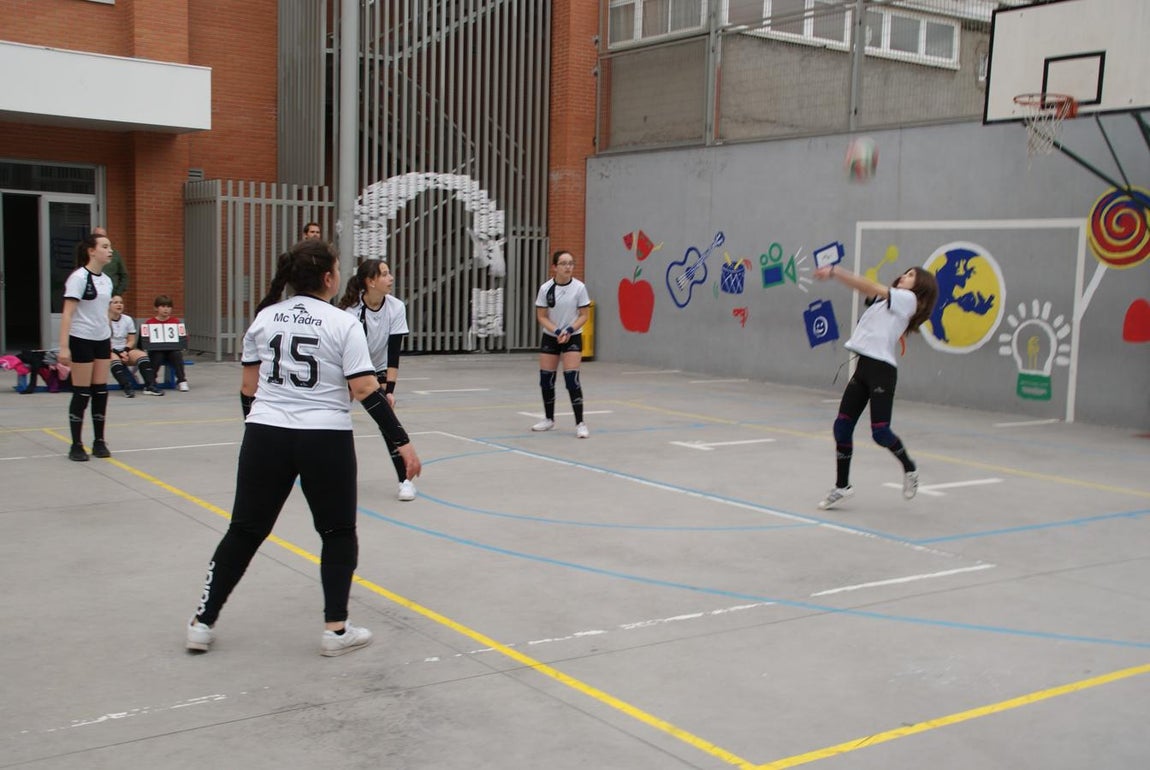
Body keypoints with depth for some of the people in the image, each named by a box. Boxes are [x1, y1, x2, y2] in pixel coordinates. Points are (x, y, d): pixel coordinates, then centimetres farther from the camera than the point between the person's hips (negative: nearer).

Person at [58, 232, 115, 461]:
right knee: (81, 393, -2)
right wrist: (64, 347, -21)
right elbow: (67, 314, -15)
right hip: (81, 340, -7)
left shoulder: (106, 280, 10)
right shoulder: (79, 277, -11)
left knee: (101, 391, 6)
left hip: (102, 340, 7)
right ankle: (76, 446, 7)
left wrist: (110, 346, 17)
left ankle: (99, 442, 15)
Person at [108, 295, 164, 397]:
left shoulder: (128, 319, 10)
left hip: (125, 350, 4)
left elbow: (131, 341, 9)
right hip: (109, 351, -4)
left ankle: (150, 386, -36)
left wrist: (125, 351, -11)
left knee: (142, 355, -26)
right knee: (114, 358, -38)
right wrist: (118, 353, -18)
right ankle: (127, 387, -49)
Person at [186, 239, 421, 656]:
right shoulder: (342, 324, -7)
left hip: (266, 435, 4)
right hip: (325, 440, -4)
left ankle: (203, 622, 19)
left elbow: (248, 387, 10)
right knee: (338, 532, 13)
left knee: (245, 530, 14)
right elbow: (366, 391, -11)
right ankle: (336, 629, 12)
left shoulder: (264, 317, 6)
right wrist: (401, 441, -7)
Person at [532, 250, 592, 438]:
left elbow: (584, 315, -6)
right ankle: (549, 419, 25)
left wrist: (569, 331, -20)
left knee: (572, 379, -13)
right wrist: (557, 331, -19)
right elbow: (541, 317, -4)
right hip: (550, 338, 2)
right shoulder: (545, 288, -9)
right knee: (546, 380, 6)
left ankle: (580, 423, -6)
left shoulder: (579, 287, -11)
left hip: (572, 338, -2)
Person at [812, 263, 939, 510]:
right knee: (842, 427, 2)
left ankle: (909, 468, 20)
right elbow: (865, 289, 13)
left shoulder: (908, 299, 0)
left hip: (882, 370, -8)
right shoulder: (885, 299, 23)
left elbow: (872, 287, -7)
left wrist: (835, 271, -11)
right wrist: (836, 272, -4)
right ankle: (842, 486, 12)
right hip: (863, 367, 8)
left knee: (880, 432, -8)